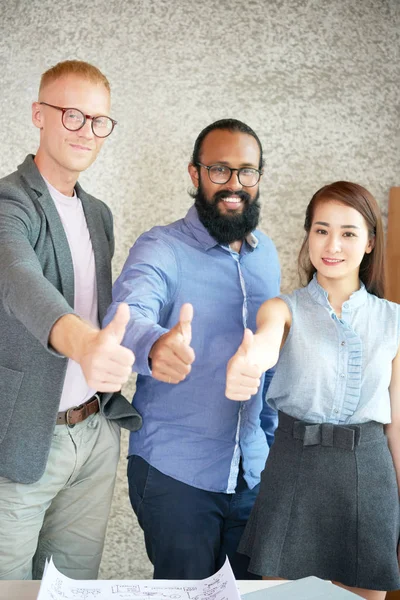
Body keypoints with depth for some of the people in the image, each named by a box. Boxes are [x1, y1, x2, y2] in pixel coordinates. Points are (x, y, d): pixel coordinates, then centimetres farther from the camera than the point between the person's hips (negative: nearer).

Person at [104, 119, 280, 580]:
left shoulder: (267, 253, 7)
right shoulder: (160, 248, -12)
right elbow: (126, 317, -32)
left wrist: (273, 438, 14)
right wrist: (155, 345, -54)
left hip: (255, 469, 5)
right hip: (175, 474, -5)